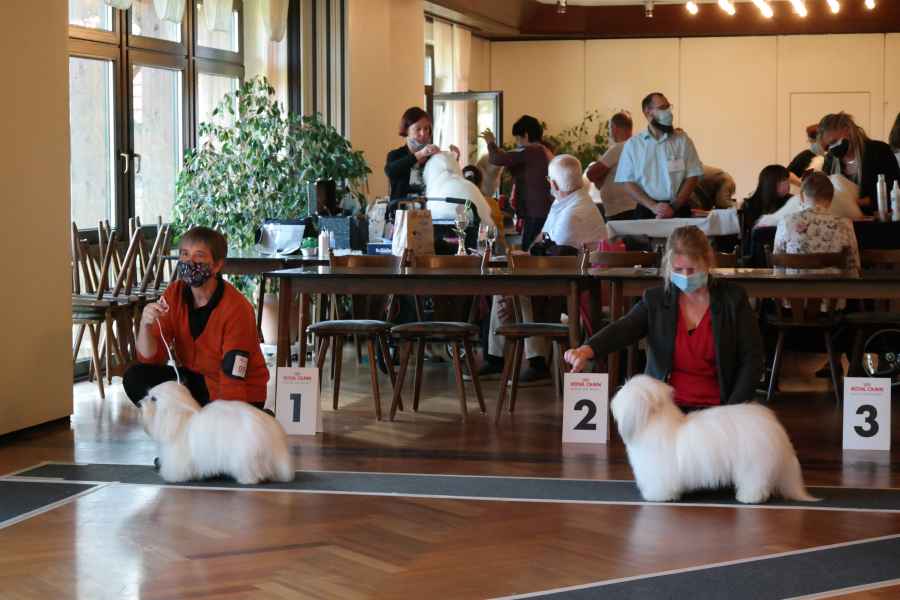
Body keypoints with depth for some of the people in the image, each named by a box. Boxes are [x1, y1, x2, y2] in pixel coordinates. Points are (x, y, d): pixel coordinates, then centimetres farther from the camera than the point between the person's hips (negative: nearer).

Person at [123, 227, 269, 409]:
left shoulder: (236, 309, -23)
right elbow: (150, 358, -7)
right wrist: (145, 324, -26)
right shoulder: (174, 294, -6)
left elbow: (233, 382, -25)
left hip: (241, 396, -6)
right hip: (195, 379, 6)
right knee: (135, 379, -11)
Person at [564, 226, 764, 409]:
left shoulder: (732, 298, 3)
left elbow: (752, 358, 4)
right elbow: (622, 330, -12)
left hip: (715, 408, -2)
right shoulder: (655, 300, 6)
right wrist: (588, 350, -34)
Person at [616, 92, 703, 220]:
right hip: (646, 211, 0)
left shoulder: (682, 140, 6)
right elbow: (628, 182, 2)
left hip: (679, 210, 0)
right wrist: (653, 206, -11)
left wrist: (674, 207, -9)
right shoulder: (633, 144, 6)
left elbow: (692, 177, 3)